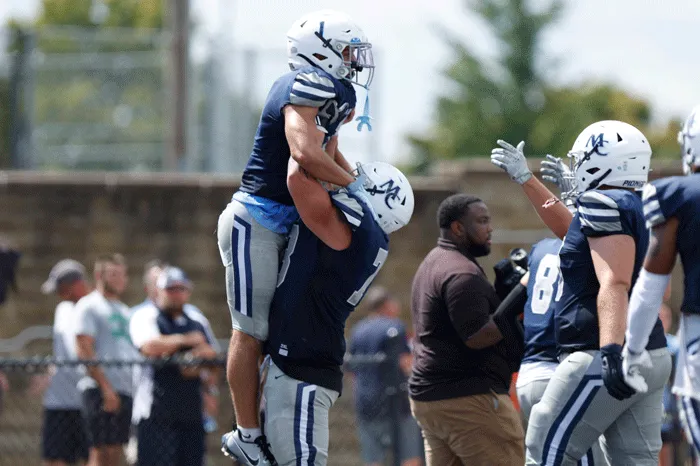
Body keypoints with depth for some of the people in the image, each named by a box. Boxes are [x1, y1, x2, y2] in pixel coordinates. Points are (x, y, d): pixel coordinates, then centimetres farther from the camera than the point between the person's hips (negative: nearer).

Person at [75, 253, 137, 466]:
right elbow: (85, 352, -11)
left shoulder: (123, 311, 23)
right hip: (100, 390, -8)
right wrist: (106, 387, -19)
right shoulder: (89, 306, -2)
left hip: (125, 390, 8)